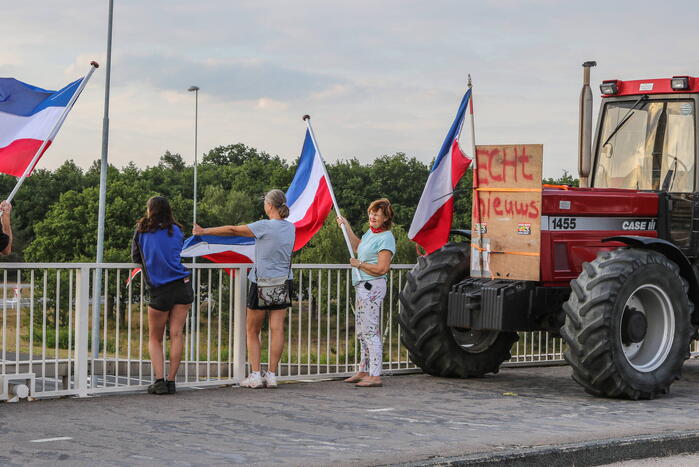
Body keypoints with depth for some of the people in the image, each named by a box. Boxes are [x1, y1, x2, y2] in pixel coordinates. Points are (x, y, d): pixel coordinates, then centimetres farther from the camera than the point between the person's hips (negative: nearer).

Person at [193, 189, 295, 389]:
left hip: (262, 284, -5)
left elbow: (232, 230, -6)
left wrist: (204, 231, 4)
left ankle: (255, 374, 0)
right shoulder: (291, 228, 4)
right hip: (283, 283, 5)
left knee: (252, 331, 6)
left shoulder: (265, 226, -13)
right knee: (277, 329, 3)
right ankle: (271, 375, 2)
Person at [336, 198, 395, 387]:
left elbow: (382, 269, -22)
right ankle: (364, 371, 25)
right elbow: (357, 246, 34)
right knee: (362, 332, 17)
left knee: (370, 332, -11)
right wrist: (346, 226, 31)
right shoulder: (371, 232, 14)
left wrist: (359, 264, -11)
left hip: (372, 287, -10)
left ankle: (375, 376, -11)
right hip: (362, 287, 10)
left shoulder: (386, 238, -15)